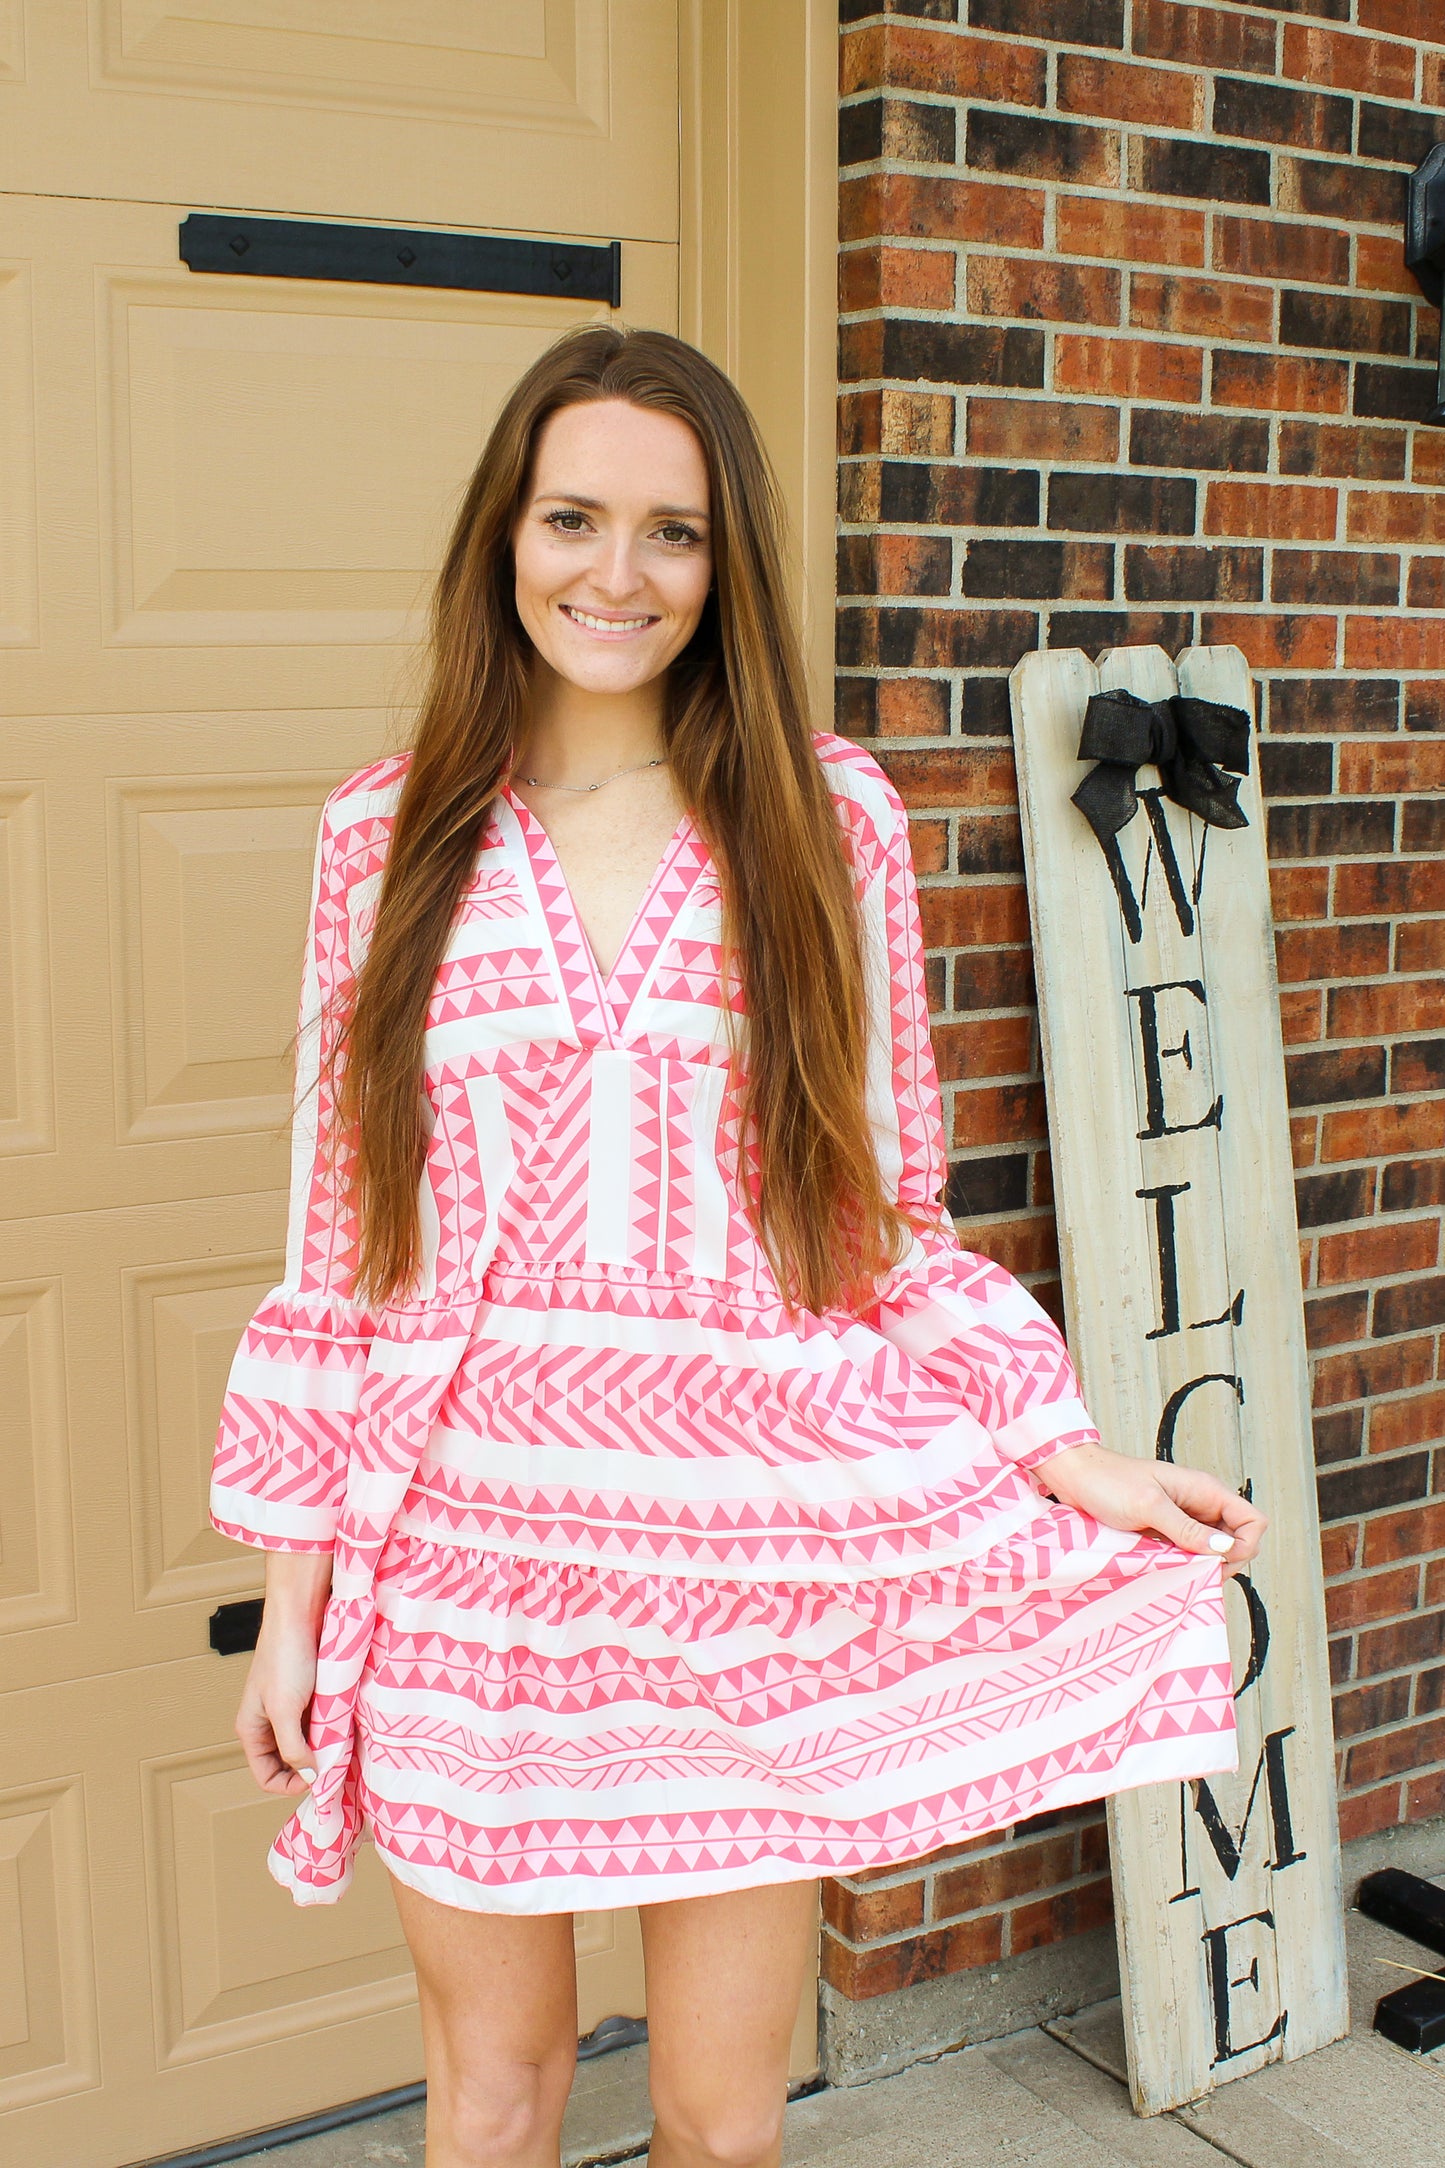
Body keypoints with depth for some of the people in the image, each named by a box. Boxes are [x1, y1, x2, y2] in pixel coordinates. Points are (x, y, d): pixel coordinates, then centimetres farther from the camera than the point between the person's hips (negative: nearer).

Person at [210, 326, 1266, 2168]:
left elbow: (891, 1211, 6)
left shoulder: (828, 816, 1)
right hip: (470, 1553, 1)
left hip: (763, 1538, 0)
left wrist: (1068, 1455, -2)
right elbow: (337, 1236, 4)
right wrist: (295, 1590, 4)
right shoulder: (388, 834, 2)